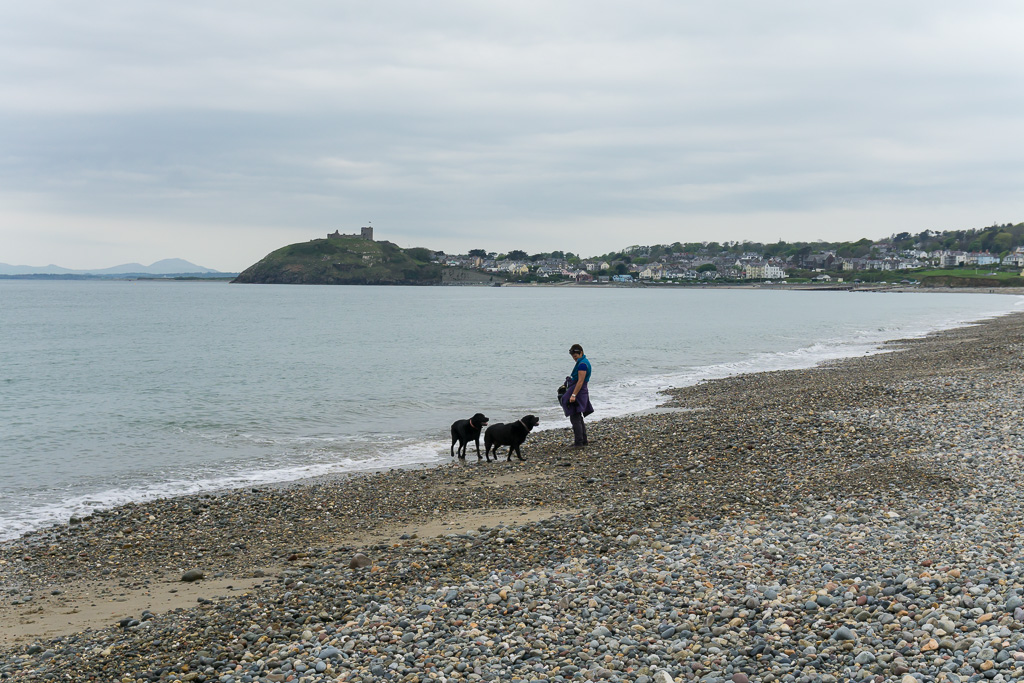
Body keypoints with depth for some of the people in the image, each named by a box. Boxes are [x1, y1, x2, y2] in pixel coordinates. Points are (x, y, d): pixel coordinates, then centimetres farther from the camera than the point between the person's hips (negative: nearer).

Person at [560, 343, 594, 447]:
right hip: (582, 392, 11)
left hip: (577, 392, -11)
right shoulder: (584, 362, 17)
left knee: (575, 418, -10)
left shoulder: (582, 364, -16)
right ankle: (583, 440, 22)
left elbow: (580, 381, -23)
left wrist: (573, 395, -26)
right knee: (578, 418, 17)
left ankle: (579, 442, -12)